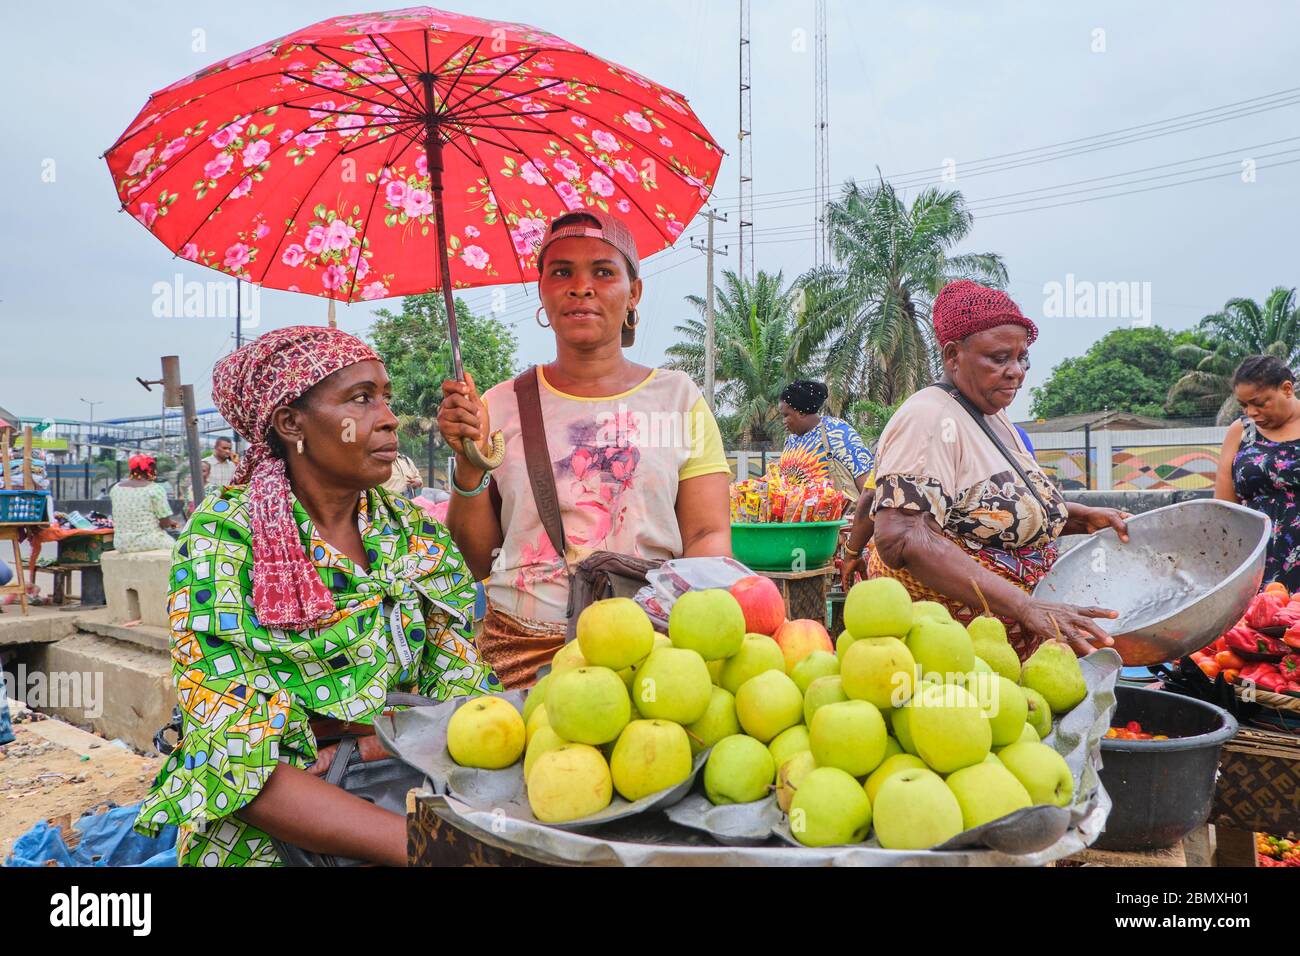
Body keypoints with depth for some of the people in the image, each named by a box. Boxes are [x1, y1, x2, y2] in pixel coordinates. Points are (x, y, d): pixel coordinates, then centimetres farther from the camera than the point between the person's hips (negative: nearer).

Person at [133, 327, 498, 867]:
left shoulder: (419, 538, 4)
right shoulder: (221, 539, -8)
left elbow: (466, 695, 1)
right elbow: (237, 762, -16)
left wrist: (382, 743, -19)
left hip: (404, 797, 5)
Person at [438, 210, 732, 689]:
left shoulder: (679, 398, 7)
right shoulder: (502, 405, 8)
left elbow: (709, 533, 2)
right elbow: (479, 560, 9)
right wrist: (470, 466, -7)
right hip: (520, 646, 1)